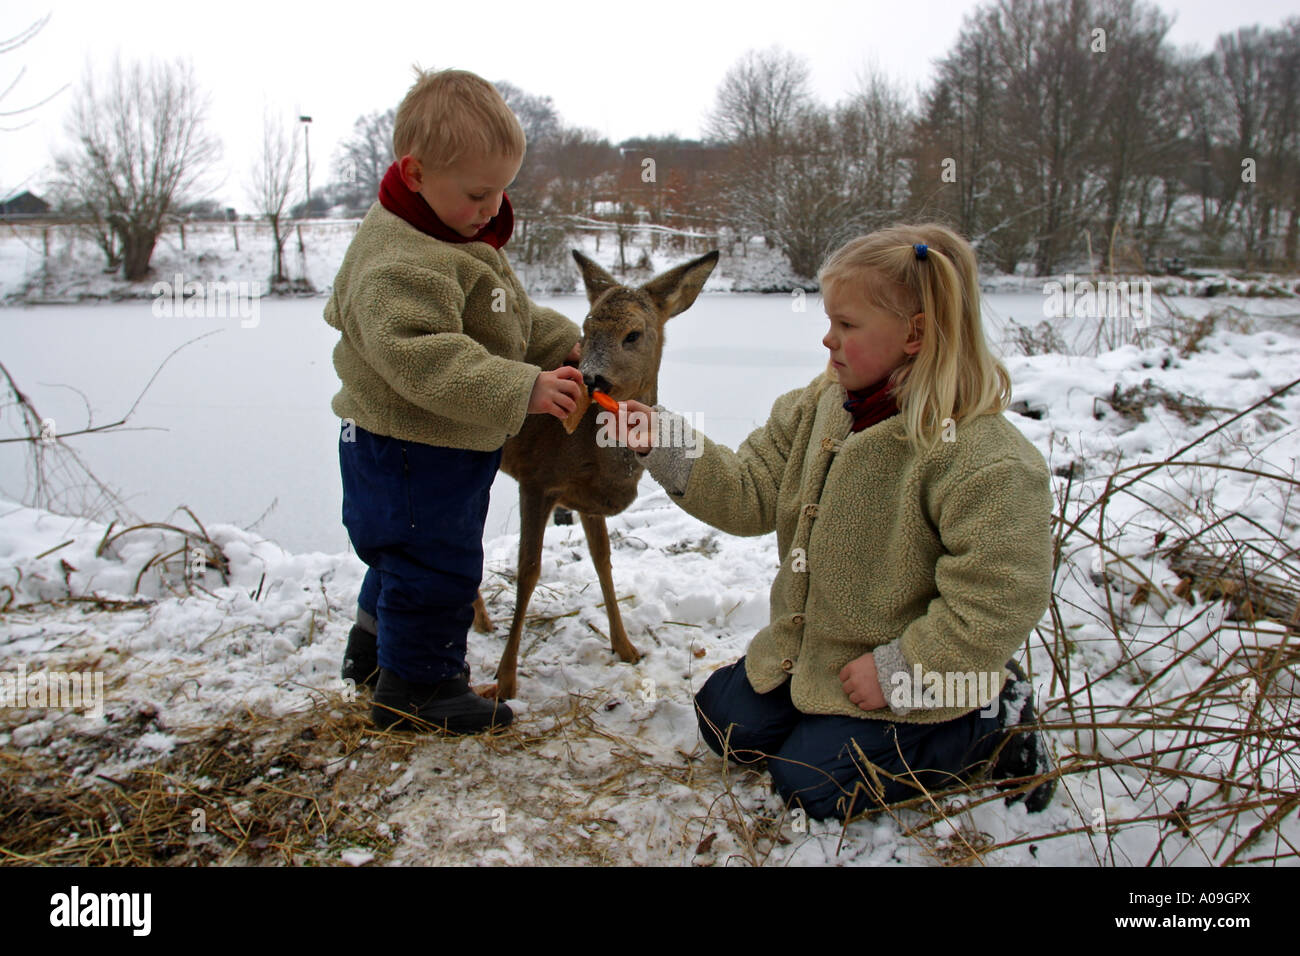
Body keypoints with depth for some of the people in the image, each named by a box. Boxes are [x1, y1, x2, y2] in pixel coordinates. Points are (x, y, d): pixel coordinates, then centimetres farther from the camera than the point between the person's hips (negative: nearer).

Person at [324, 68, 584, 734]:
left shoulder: (462, 238, 8)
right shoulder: (402, 261, -28)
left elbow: (510, 314, 19)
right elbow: (423, 357, -38)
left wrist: (561, 344, 7)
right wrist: (521, 390, -41)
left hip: (443, 447, 11)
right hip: (409, 448, -11)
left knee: (406, 554, 26)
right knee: (435, 566, 1)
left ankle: (373, 648, 46)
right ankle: (415, 688, 20)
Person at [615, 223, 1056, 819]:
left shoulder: (983, 458, -27)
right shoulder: (818, 407, -3)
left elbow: (996, 602, -27)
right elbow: (750, 493, -2)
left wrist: (896, 671, -24)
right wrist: (664, 447, -15)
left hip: (913, 685, -7)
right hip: (808, 653, 8)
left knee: (810, 783, -9)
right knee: (727, 724, 10)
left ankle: (989, 727, 8)